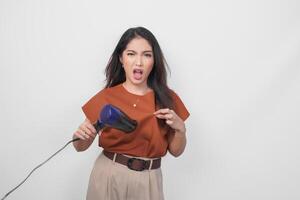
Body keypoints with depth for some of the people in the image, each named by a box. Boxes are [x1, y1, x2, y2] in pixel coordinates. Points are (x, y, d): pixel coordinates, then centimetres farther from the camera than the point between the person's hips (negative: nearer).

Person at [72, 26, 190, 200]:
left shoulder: (168, 98, -5)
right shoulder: (106, 96, -7)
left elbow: (176, 151, 3)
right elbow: (81, 147, 1)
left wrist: (180, 128, -16)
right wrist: (80, 135, -20)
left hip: (147, 181, 1)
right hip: (108, 177, 0)